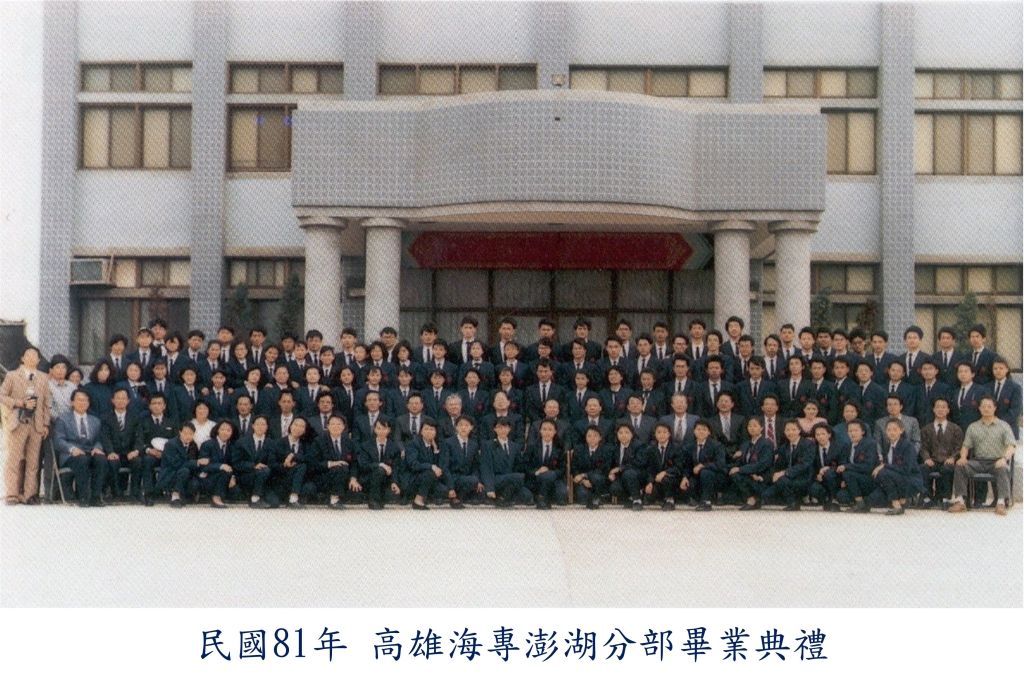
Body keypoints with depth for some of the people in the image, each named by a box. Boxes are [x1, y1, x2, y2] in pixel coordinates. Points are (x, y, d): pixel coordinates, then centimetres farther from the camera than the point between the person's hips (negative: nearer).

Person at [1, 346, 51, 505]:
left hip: (37, 425, 2)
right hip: (18, 423, -2)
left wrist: (46, 424, 6)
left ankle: (30, 495, 6)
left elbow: (46, 402, 13)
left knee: (33, 461, 2)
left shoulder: (44, 378, 13)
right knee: (14, 459, -3)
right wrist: (22, 403, -10)